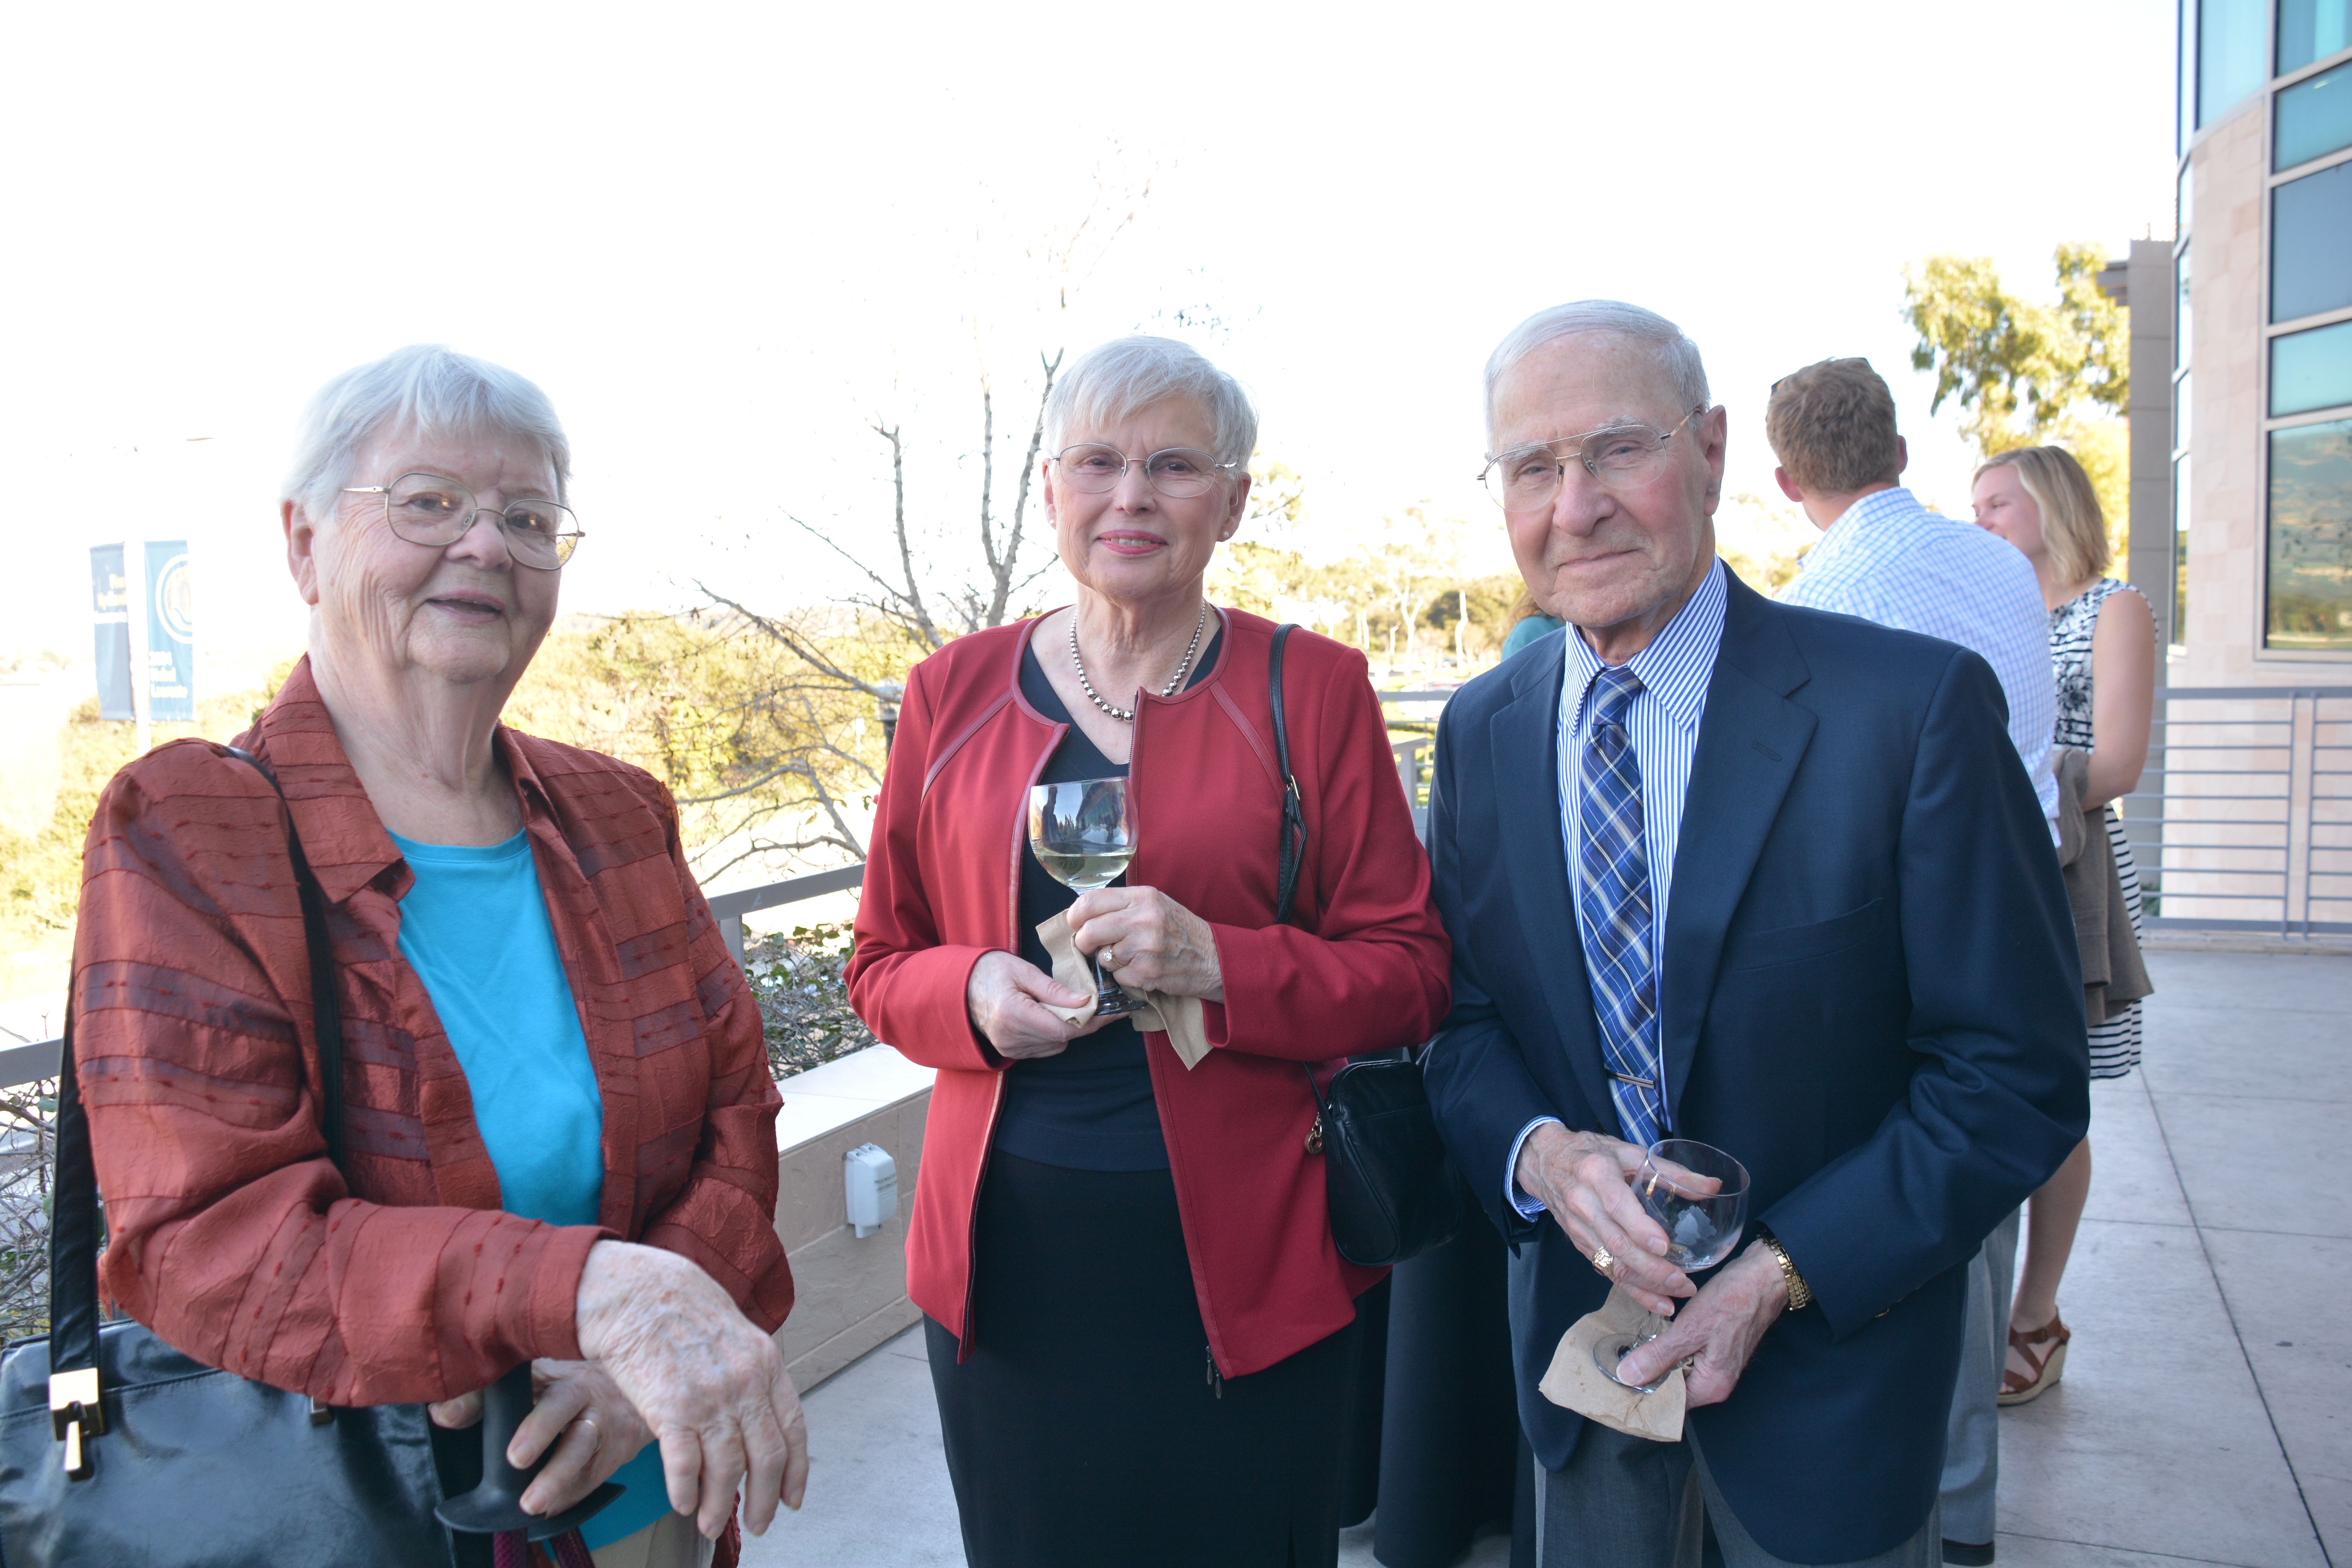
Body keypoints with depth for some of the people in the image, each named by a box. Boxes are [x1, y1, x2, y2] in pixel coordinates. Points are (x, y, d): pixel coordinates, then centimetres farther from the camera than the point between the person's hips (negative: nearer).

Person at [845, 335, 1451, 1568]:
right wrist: (972, 993, -12)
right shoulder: (955, 693, 4)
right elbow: (880, 964, 10)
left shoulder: (1312, 689, -2)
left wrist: (1220, 966, -20)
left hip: (1237, 1255, -1)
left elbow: (1408, 975, -3)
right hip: (1007, 1258, 2)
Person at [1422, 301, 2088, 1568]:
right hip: (1578, 1315, 4)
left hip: (1829, 1354, -3)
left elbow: (2020, 1074, -14)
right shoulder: (1479, 734, -2)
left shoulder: (1914, 706, -17)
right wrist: (1538, 1153, -18)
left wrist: (1783, 1272, -19)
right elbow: (1461, 1019, 2)